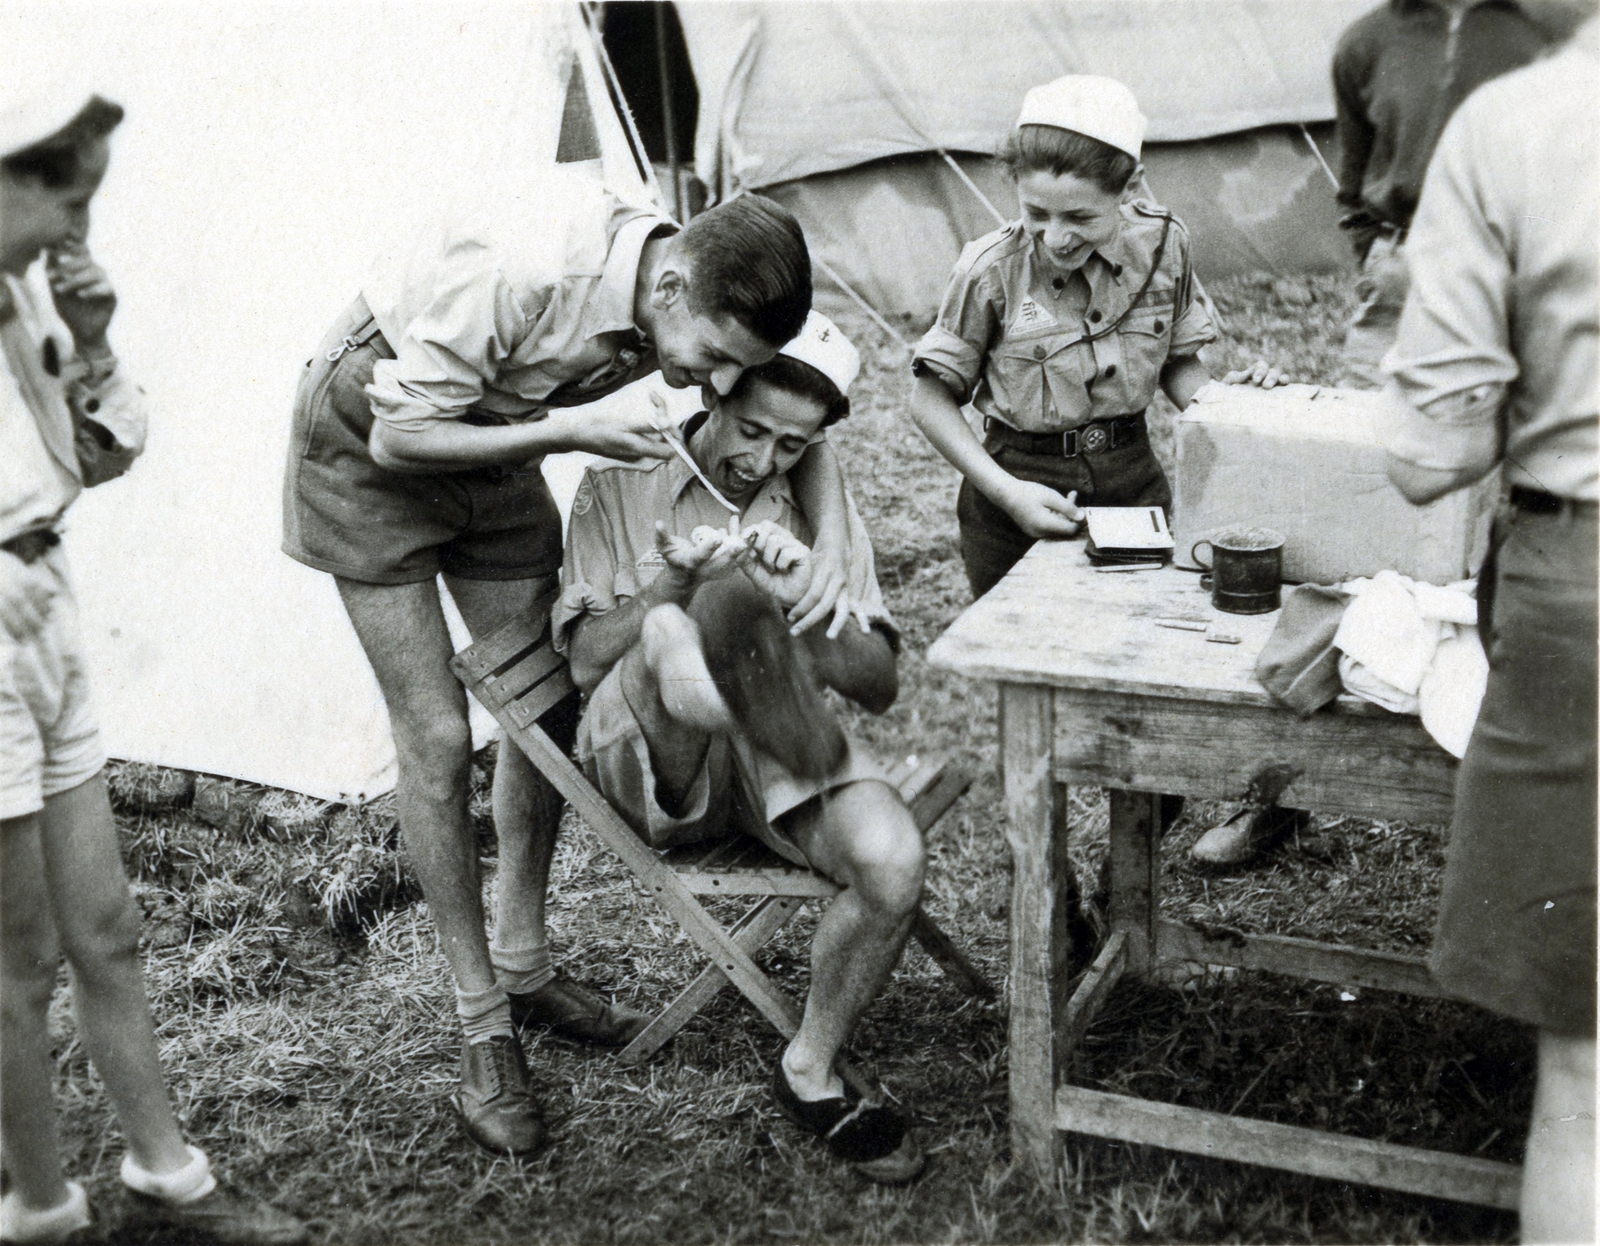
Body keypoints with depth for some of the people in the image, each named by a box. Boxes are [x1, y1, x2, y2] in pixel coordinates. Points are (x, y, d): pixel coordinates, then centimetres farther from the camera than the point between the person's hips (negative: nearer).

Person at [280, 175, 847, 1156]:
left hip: (491, 448, 6)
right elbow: (400, 436, -29)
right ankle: (484, 1028, 3)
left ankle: (523, 964, 24)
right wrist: (567, 430, -32)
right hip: (366, 450, -6)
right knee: (437, 736, -8)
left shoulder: (707, 302, -18)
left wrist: (833, 548, -20)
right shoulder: (522, 272, -39)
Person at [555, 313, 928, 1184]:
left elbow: (878, 687, 4)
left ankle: (810, 1073, -4)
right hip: (647, 757, -3)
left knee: (893, 860, -25)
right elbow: (585, 661, -4)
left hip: (773, 753, 3)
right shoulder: (623, 483, 4)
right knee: (674, 637, -35)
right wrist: (672, 586, -21)